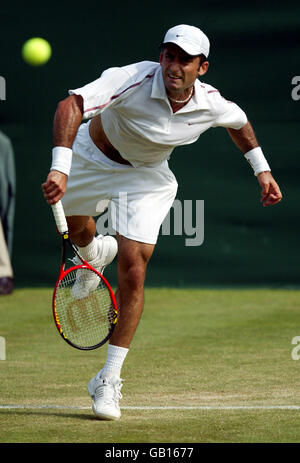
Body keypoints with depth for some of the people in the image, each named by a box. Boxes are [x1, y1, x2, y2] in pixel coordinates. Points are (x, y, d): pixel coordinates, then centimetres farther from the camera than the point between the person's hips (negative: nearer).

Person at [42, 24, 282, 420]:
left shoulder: (210, 104, -22)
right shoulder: (134, 79, -37)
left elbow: (239, 122, 5)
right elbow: (72, 105, -49)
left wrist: (262, 169, 3)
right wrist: (60, 168, -62)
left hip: (146, 176, 1)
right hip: (93, 155, -1)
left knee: (132, 272, -12)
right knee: (72, 228, 25)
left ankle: (109, 380, -2)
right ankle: (96, 252, 65)